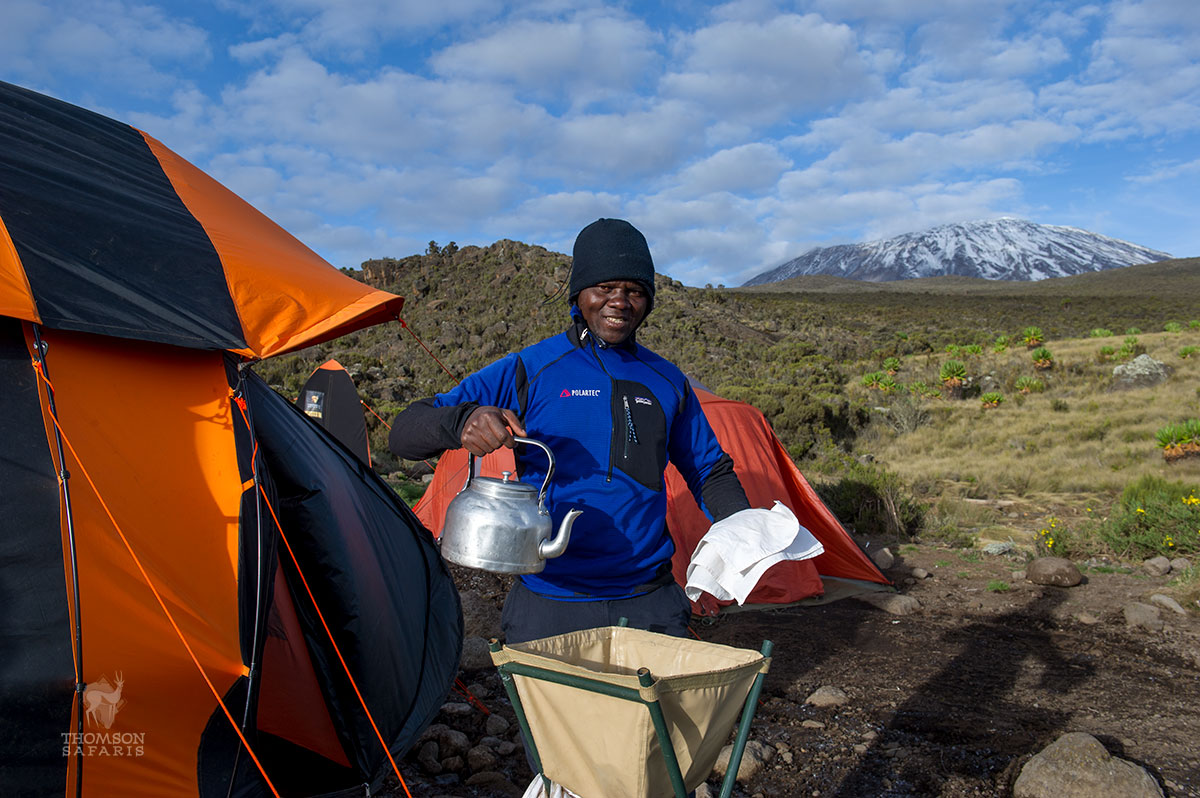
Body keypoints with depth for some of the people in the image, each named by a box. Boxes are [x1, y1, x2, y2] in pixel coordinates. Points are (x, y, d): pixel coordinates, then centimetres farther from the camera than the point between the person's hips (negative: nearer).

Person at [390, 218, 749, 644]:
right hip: (549, 608, -3)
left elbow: (710, 472, 19)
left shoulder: (667, 382, 7)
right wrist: (461, 422, -29)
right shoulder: (526, 372, -5)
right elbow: (405, 433, -6)